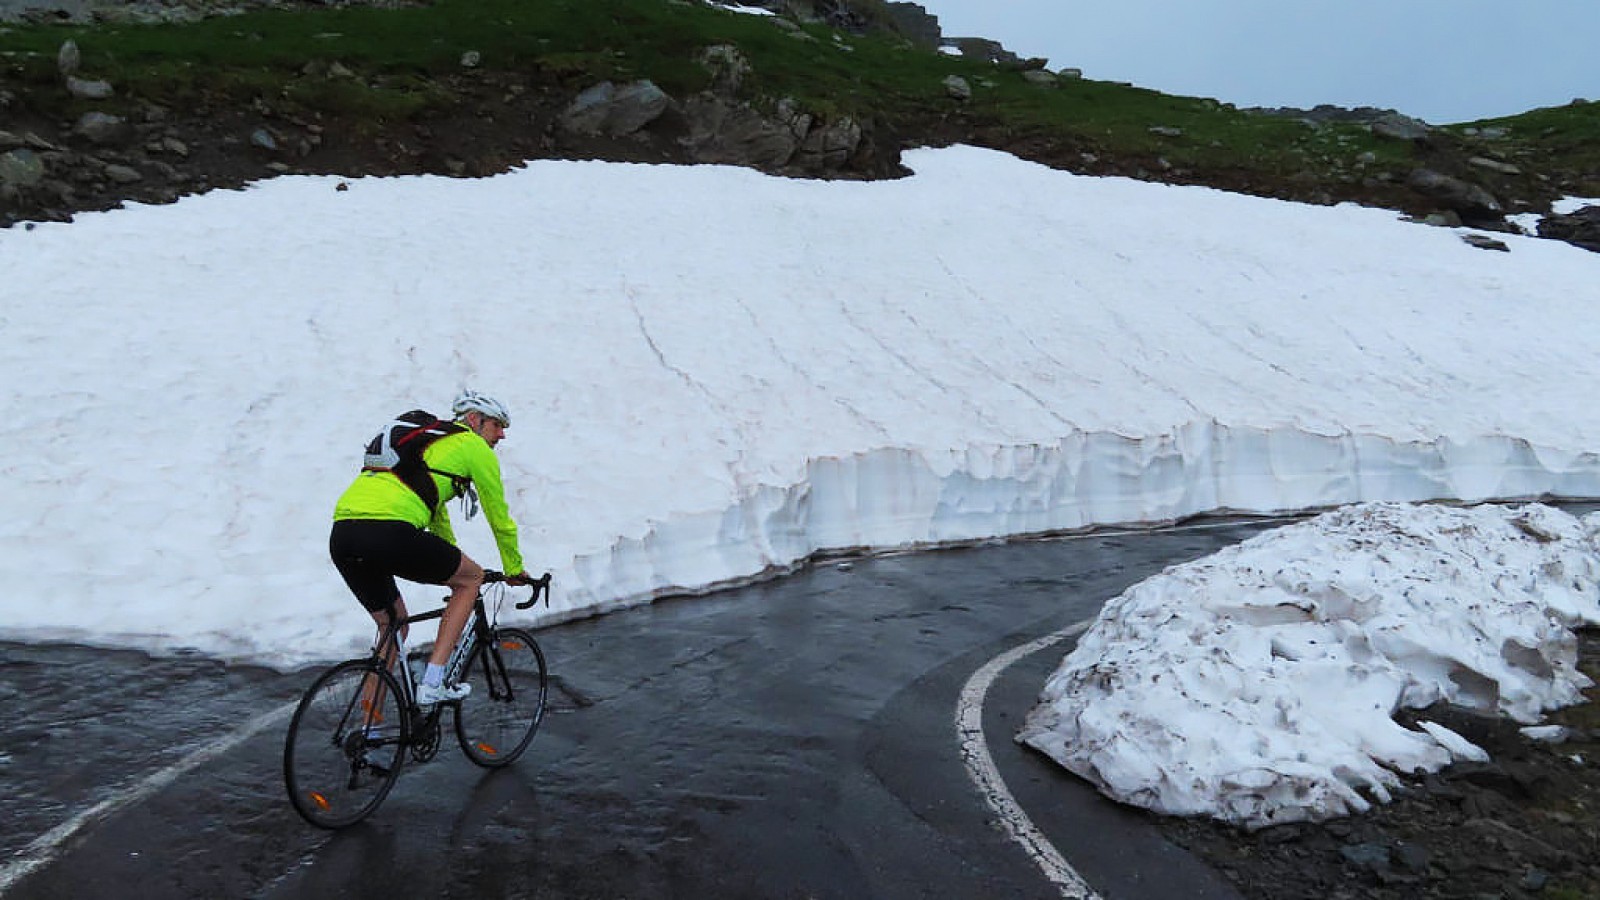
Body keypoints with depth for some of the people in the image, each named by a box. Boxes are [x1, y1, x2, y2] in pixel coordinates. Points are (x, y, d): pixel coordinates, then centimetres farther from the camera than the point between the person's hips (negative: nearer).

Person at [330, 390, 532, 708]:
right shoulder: (473, 446, 11)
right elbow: (499, 518, 17)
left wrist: (451, 566, 54)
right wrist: (514, 570, 32)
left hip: (341, 536, 8)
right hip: (388, 531, -8)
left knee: (393, 624, 25)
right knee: (472, 577, 14)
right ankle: (433, 684, 6)